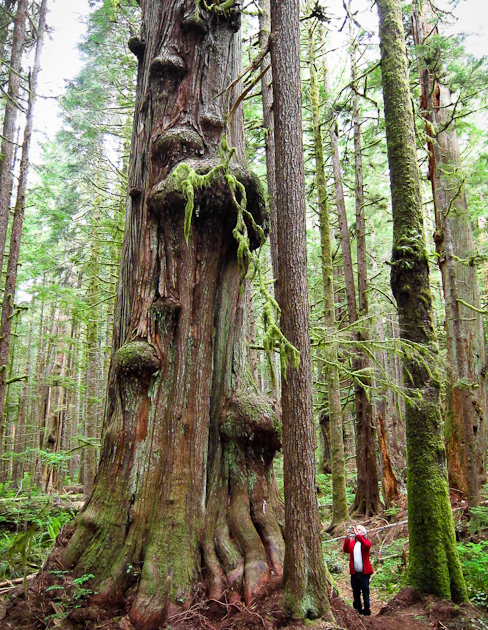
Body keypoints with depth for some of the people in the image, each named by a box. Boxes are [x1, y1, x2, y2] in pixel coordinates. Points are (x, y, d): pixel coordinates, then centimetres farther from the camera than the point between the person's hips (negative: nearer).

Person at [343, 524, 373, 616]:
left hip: (364, 572, -3)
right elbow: (346, 550, -9)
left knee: (365, 592, 3)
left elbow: (367, 545, -24)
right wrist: (347, 537, -20)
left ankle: (366, 610, 16)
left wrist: (357, 535, -29)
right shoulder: (352, 543, 10)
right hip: (354, 573, 3)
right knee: (356, 593, 10)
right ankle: (358, 609, 24)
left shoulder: (366, 542, 1)